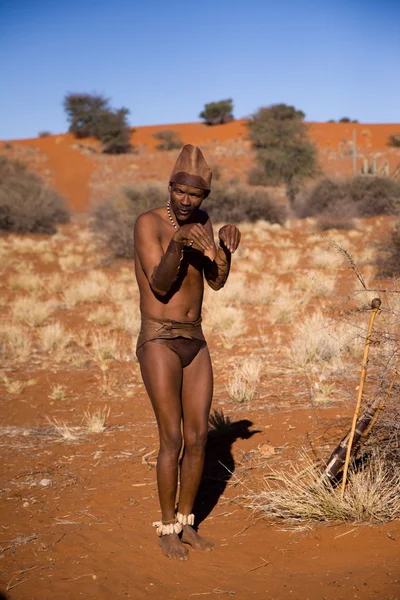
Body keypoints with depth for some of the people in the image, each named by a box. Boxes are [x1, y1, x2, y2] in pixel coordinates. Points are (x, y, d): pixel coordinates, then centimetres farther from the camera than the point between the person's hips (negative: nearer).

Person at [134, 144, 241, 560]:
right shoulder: (148, 222, -10)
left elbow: (217, 282, 4)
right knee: (172, 439, -8)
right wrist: (176, 245, -36)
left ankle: (185, 523, 21)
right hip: (158, 342, -6)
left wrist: (225, 249, -14)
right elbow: (160, 285, -19)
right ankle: (166, 530, 9)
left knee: (198, 437, 6)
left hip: (195, 343, 6)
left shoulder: (200, 222, 9)